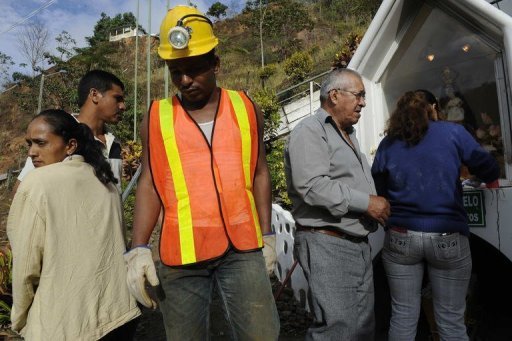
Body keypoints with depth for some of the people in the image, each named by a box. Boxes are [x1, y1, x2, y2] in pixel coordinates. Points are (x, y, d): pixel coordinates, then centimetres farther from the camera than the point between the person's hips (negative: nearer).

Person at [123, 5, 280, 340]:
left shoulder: (246, 108, 5)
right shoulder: (156, 117, 3)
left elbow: (259, 173, 9)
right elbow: (149, 184, 3)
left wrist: (268, 235, 8)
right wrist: (138, 248, -6)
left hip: (243, 247, 1)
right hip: (182, 251, 0)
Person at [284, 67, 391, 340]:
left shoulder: (348, 135, 22)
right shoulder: (310, 132, -10)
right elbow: (312, 186, -24)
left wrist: (379, 206, 16)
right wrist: (366, 203, -18)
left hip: (358, 244, 10)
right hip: (327, 245, -9)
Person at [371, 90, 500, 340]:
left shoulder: (387, 144, 4)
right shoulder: (453, 132, 1)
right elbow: (489, 170, 4)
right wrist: (489, 180, 26)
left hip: (400, 237, 2)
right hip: (447, 238, -1)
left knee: (403, 317, 11)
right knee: (451, 321, 11)